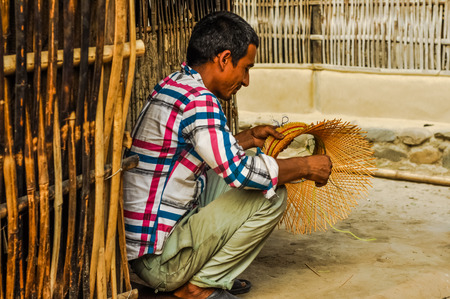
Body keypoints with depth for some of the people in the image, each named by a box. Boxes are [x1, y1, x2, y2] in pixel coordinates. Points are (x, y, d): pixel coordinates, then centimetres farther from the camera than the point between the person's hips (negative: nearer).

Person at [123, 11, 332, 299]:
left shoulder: (172, 86, 11)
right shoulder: (197, 100, -20)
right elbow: (240, 171, -24)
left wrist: (248, 138, 18)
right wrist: (305, 166, -10)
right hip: (159, 261, -10)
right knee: (271, 196, -11)